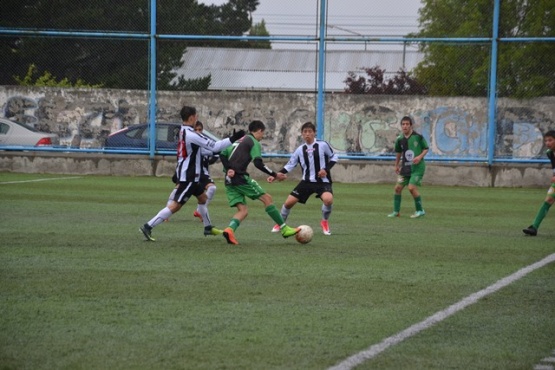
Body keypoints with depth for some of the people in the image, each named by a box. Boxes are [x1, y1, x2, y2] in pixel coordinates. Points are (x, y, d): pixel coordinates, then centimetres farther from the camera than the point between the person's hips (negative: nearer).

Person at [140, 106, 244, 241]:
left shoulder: (183, 132, 7)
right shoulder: (191, 134, -21)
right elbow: (214, 146, -21)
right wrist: (233, 139, -17)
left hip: (183, 173, 11)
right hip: (188, 177, -11)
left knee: (202, 197, 25)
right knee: (176, 205, -11)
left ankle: (208, 227, 36)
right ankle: (148, 227, -14)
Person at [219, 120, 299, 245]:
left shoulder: (238, 140, 23)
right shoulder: (254, 142, -2)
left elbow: (223, 155, 14)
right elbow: (258, 163, -16)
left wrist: (228, 169, 1)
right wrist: (274, 175, -12)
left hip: (230, 180, 8)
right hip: (241, 178, -8)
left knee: (243, 210, 5)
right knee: (267, 199, 1)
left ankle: (230, 229, -24)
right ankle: (284, 229, 3)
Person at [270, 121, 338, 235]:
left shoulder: (322, 145, -8)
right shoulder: (300, 150, 2)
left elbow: (333, 157, 4)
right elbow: (290, 165, 6)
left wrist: (326, 169, -12)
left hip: (322, 181, -3)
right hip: (306, 181, 3)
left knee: (328, 199, -32)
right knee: (289, 202, -4)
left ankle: (325, 222, -2)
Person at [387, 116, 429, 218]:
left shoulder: (418, 136, -11)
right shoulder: (400, 139, 1)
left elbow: (426, 149, 0)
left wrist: (420, 157, -17)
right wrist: (396, 165, 24)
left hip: (417, 167, -5)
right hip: (405, 167, 5)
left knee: (412, 187, -17)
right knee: (398, 188, 3)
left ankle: (420, 210, -1)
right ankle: (396, 211, 16)